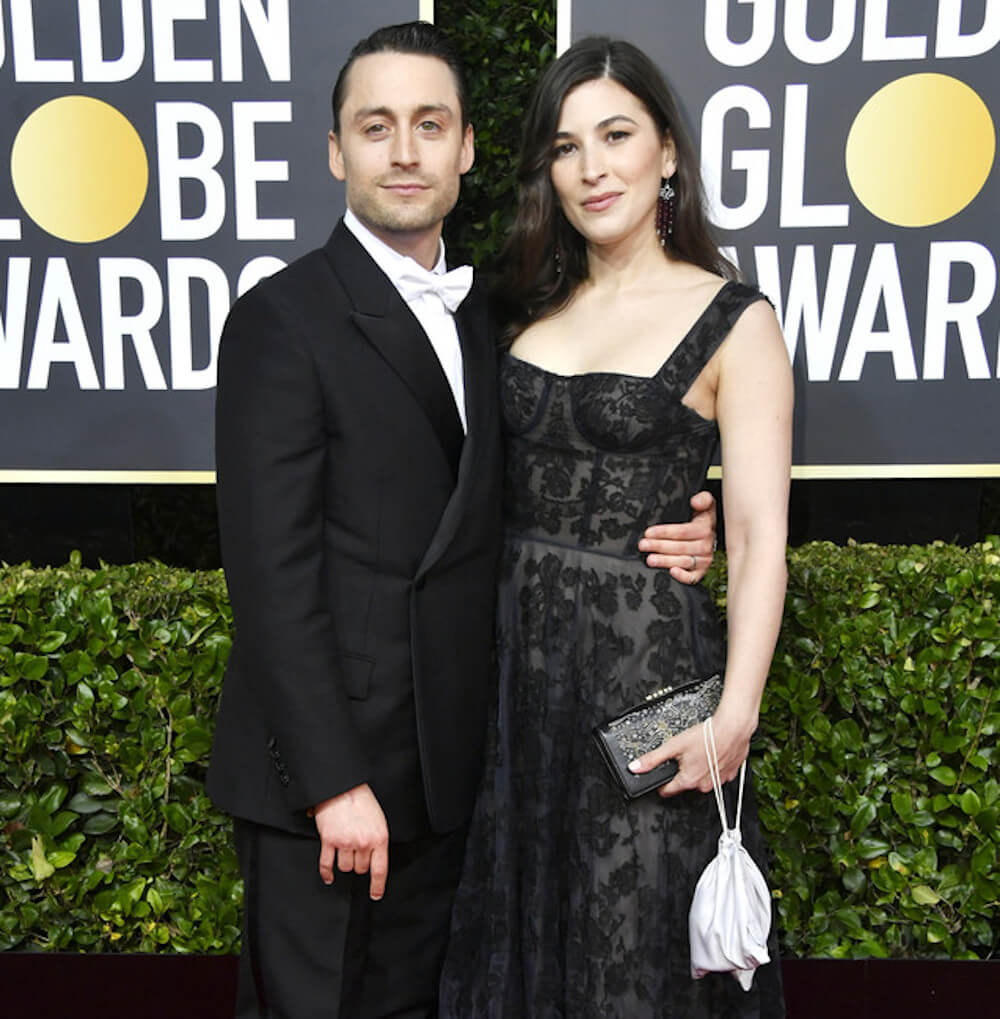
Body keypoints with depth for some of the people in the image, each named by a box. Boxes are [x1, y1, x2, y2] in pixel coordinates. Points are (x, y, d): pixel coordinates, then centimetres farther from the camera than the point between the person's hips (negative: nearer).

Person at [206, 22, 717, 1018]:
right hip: (325, 768, -6)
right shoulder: (282, 319, -12)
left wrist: (663, 539, -3)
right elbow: (272, 572, -16)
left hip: (445, 766, 6)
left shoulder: (476, 313, 10)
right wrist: (333, 782, -18)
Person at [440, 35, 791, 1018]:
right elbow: (502, 489, 11)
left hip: (646, 656, -5)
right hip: (517, 652, 5)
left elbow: (759, 537, -12)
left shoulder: (732, 321, -7)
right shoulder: (533, 307, 8)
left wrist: (736, 713, -20)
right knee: (521, 919, 20)